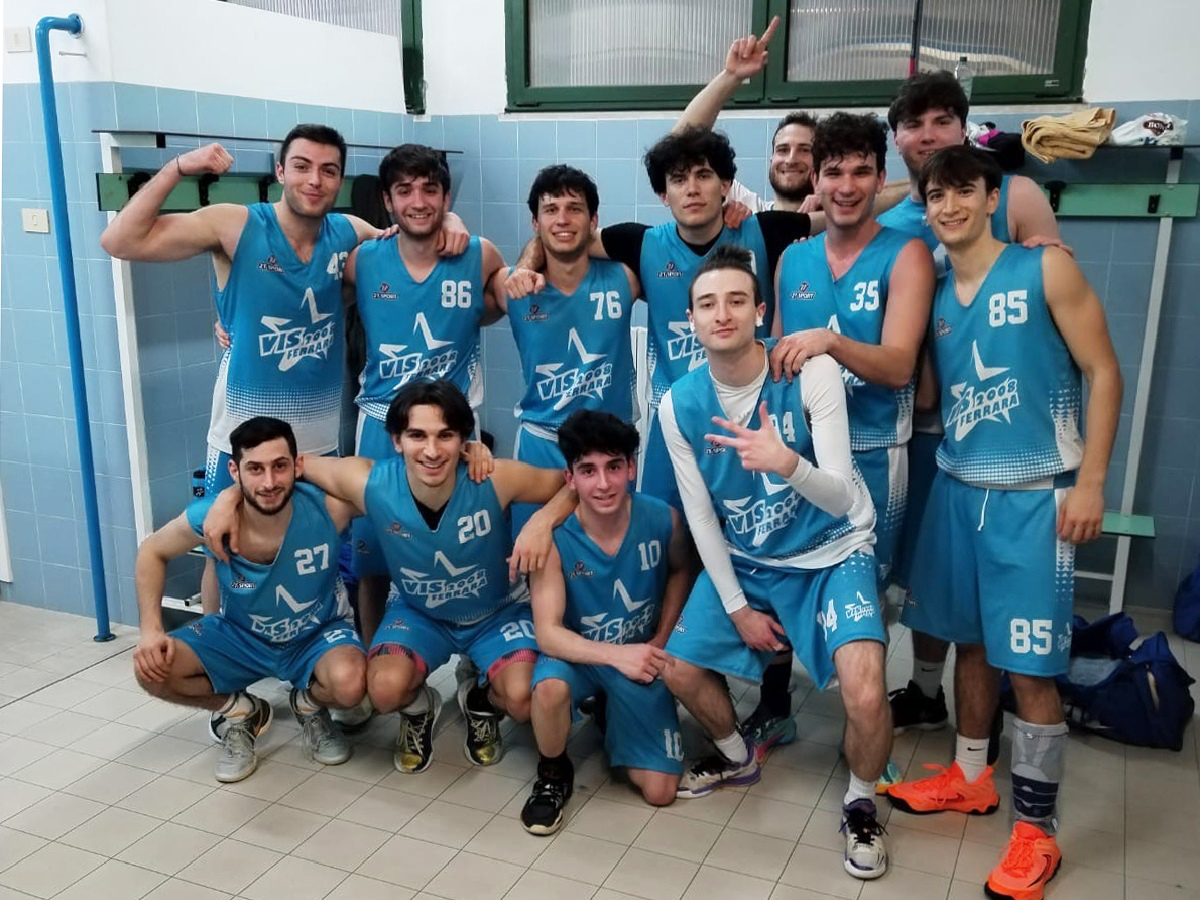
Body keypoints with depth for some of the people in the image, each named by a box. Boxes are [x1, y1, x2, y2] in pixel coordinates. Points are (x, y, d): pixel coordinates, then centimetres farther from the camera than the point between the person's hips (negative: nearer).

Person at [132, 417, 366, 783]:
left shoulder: (327, 507, -31)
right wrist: (150, 630, -15)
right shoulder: (209, 517, -26)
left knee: (349, 683, -34)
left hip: (318, 634, -2)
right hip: (239, 634, 2)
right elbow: (152, 552, -5)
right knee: (152, 669, -19)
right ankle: (242, 712, 10)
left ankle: (309, 705, 7)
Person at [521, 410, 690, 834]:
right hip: (578, 653, -2)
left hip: (641, 656, 2)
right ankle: (553, 773, -5)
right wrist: (616, 654, -38)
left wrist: (660, 641, -5)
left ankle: (614, 722, 28)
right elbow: (548, 633, -25)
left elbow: (679, 572, 5)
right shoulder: (553, 536, -25)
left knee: (660, 792, -3)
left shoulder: (662, 520, -18)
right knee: (550, 688, -38)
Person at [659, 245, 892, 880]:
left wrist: (787, 463, -48)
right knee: (679, 671, 3)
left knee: (865, 695, -23)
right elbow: (700, 515, -3)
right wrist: (737, 606, -4)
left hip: (832, 554, -4)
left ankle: (860, 805, 11)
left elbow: (841, 498, -27)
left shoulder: (812, 373, -22)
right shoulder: (679, 405, -11)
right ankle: (737, 757, 37)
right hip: (742, 562, 4)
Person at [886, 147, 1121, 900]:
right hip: (958, 489, 5)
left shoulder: (1046, 269, -6)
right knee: (970, 640, 15)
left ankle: (1037, 829, 12)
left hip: (1035, 494, -5)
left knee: (1032, 665, -2)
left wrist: (1090, 482, -12)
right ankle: (971, 777, 34)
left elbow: (1103, 373, -7)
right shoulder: (933, 295, 9)